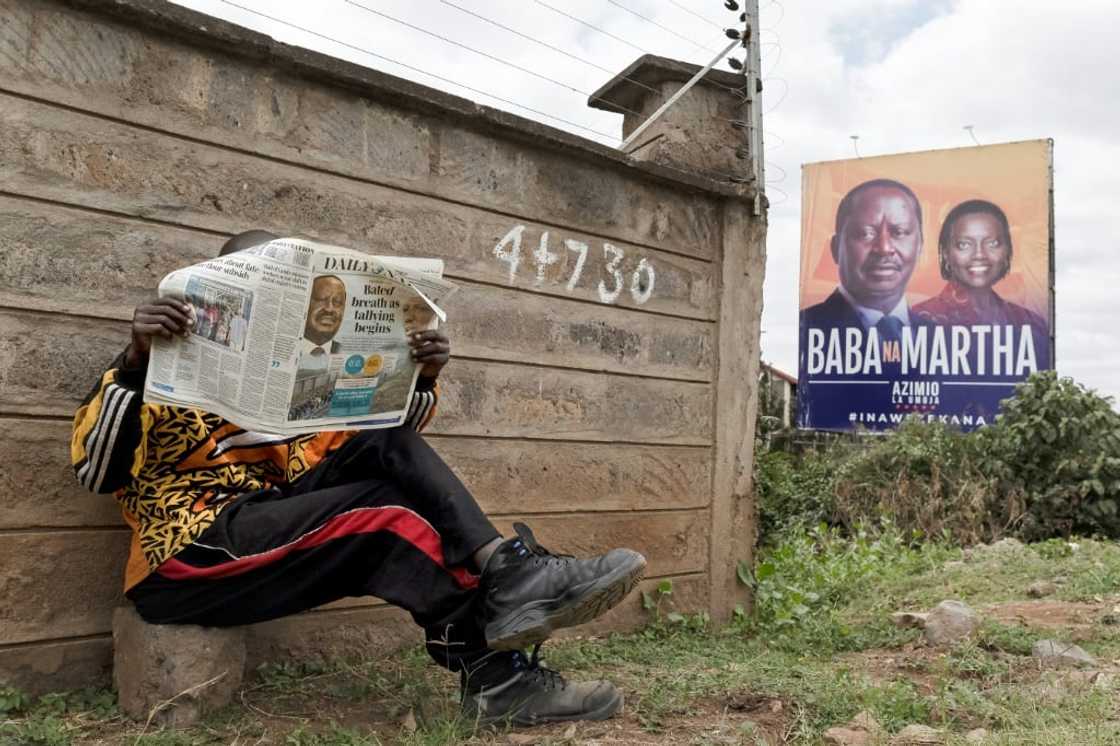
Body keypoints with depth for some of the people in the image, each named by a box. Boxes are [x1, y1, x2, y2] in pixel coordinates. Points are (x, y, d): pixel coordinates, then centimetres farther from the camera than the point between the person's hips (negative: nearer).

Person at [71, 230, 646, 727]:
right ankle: (498, 674, -19)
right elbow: (94, 472, -11)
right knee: (392, 513, -22)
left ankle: (502, 568, -27)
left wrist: (421, 379, -8)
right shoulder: (160, 364, 4)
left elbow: (387, 431, 13)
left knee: (383, 445, -13)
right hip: (187, 555, -6)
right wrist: (134, 363, -27)